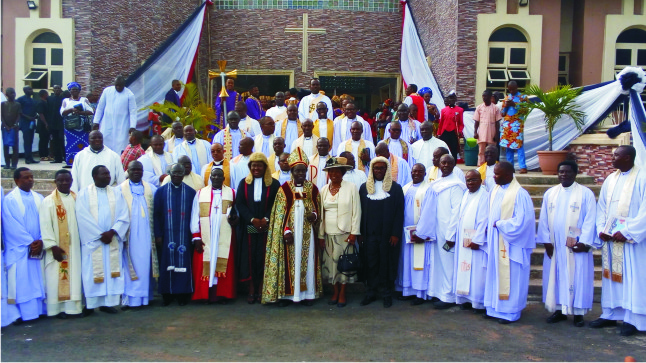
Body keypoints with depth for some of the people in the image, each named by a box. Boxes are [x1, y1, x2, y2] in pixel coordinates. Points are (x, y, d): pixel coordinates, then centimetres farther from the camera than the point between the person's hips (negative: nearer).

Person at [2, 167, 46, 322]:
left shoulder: (39, 198, 11)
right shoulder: (9, 200, -3)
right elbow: (12, 225, -10)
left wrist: (41, 241, -9)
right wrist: (29, 242, -14)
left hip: (38, 248, 4)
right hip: (19, 249, -4)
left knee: (38, 281, 6)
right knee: (21, 281, -3)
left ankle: (39, 309, 12)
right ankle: (24, 313, 3)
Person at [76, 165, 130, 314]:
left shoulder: (116, 193, 9)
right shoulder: (84, 193, 1)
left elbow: (124, 216, 2)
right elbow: (83, 217, -8)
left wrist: (112, 232, -13)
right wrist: (100, 234, -13)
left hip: (113, 241, 3)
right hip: (92, 241, -2)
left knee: (111, 272, 3)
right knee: (92, 272, 0)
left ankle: (108, 302, 9)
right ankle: (91, 303, 6)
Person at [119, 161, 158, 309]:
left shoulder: (151, 189, 9)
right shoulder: (121, 190, 3)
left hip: (147, 235, 2)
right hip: (130, 235, -2)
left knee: (146, 264, 6)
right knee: (131, 265, -1)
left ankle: (145, 296, 15)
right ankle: (130, 298, 5)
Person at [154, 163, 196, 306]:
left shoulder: (191, 192, 5)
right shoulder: (161, 191, 6)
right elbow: (156, 214, 3)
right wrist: (158, 235, -4)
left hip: (184, 235, 0)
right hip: (167, 235, 1)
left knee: (184, 263, 1)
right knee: (167, 264, 4)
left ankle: (183, 294, 10)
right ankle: (167, 295, 13)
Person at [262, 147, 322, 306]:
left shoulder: (313, 189, 7)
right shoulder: (284, 189, 0)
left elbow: (318, 209, 13)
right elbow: (280, 213, -3)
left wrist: (314, 216, -10)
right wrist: (286, 231, -13)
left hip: (307, 233, 2)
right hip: (290, 233, -2)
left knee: (307, 261, 5)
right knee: (289, 262, -1)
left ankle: (308, 293, 13)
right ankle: (286, 294, 8)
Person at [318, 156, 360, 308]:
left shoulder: (351, 188, -2)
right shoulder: (324, 190, 7)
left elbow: (356, 211, -3)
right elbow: (321, 213, 8)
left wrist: (354, 233, -9)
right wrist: (320, 235, 5)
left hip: (345, 233, -3)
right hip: (329, 234, 3)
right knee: (331, 263, 6)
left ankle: (342, 294, 13)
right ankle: (335, 292, 19)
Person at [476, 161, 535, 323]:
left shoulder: (519, 194, -15)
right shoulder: (494, 191, 7)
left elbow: (522, 220, -18)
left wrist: (499, 224, -12)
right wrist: (485, 231, 6)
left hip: (511, 244, -7)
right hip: (495, 242, 7)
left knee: (509, 277, 2)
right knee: (495, 275, 13)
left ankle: (510, 311, 14)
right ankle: (496, 308, 23)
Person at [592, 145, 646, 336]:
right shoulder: (610, 179, 10)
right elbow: (601, 207, 12)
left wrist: (627, 232, -16)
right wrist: (601, 230, 0)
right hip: (610, 238, 6)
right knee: (611, 276, 11)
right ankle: (610, 315, 20)